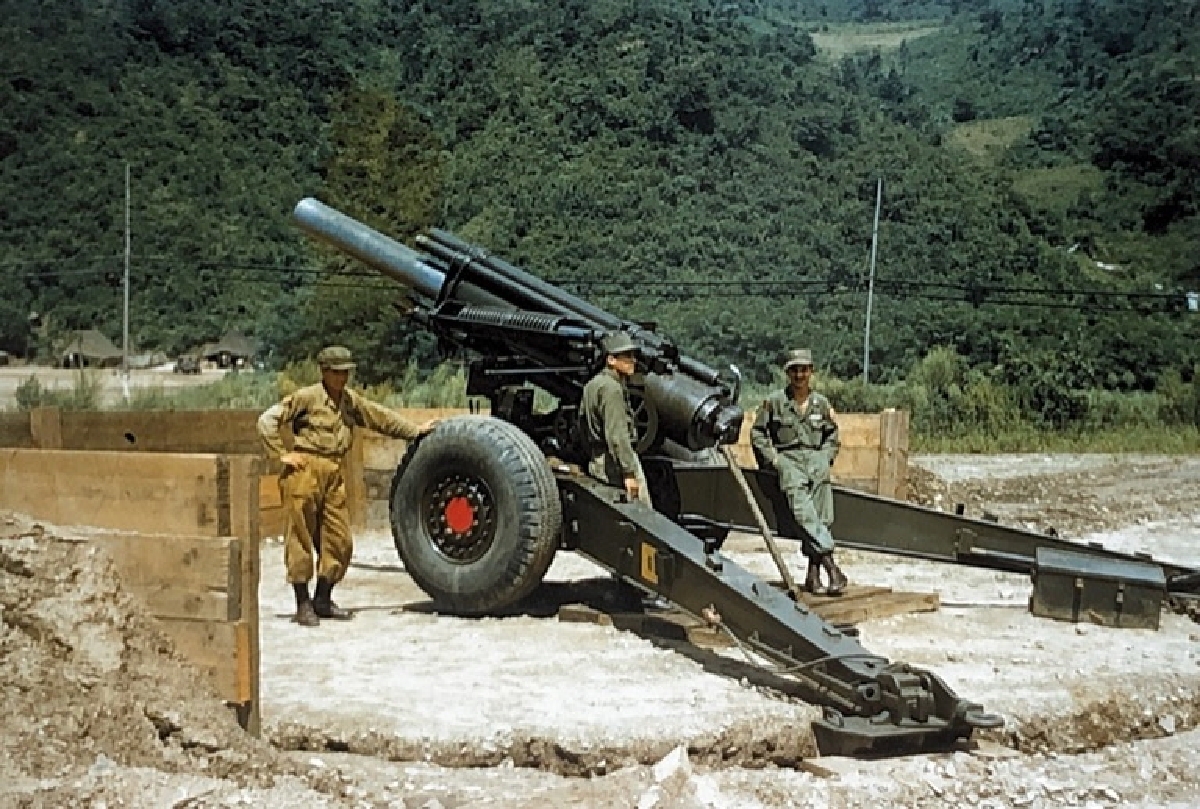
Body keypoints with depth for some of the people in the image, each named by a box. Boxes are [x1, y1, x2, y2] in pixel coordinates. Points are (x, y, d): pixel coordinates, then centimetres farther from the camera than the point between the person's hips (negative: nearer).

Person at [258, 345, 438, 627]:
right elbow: (267, 420, -7)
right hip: (305, 470, -6)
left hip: (334, 475, 7)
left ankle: (322, 601, 21)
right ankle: (303, 605, 7)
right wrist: (281, 454, -10)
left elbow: (381, 417, 23)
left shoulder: (351, 400, 14)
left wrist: (415, 430, 22)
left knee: (339, 541, 7)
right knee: (301, 539, -1)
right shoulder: (307, 397, -5)